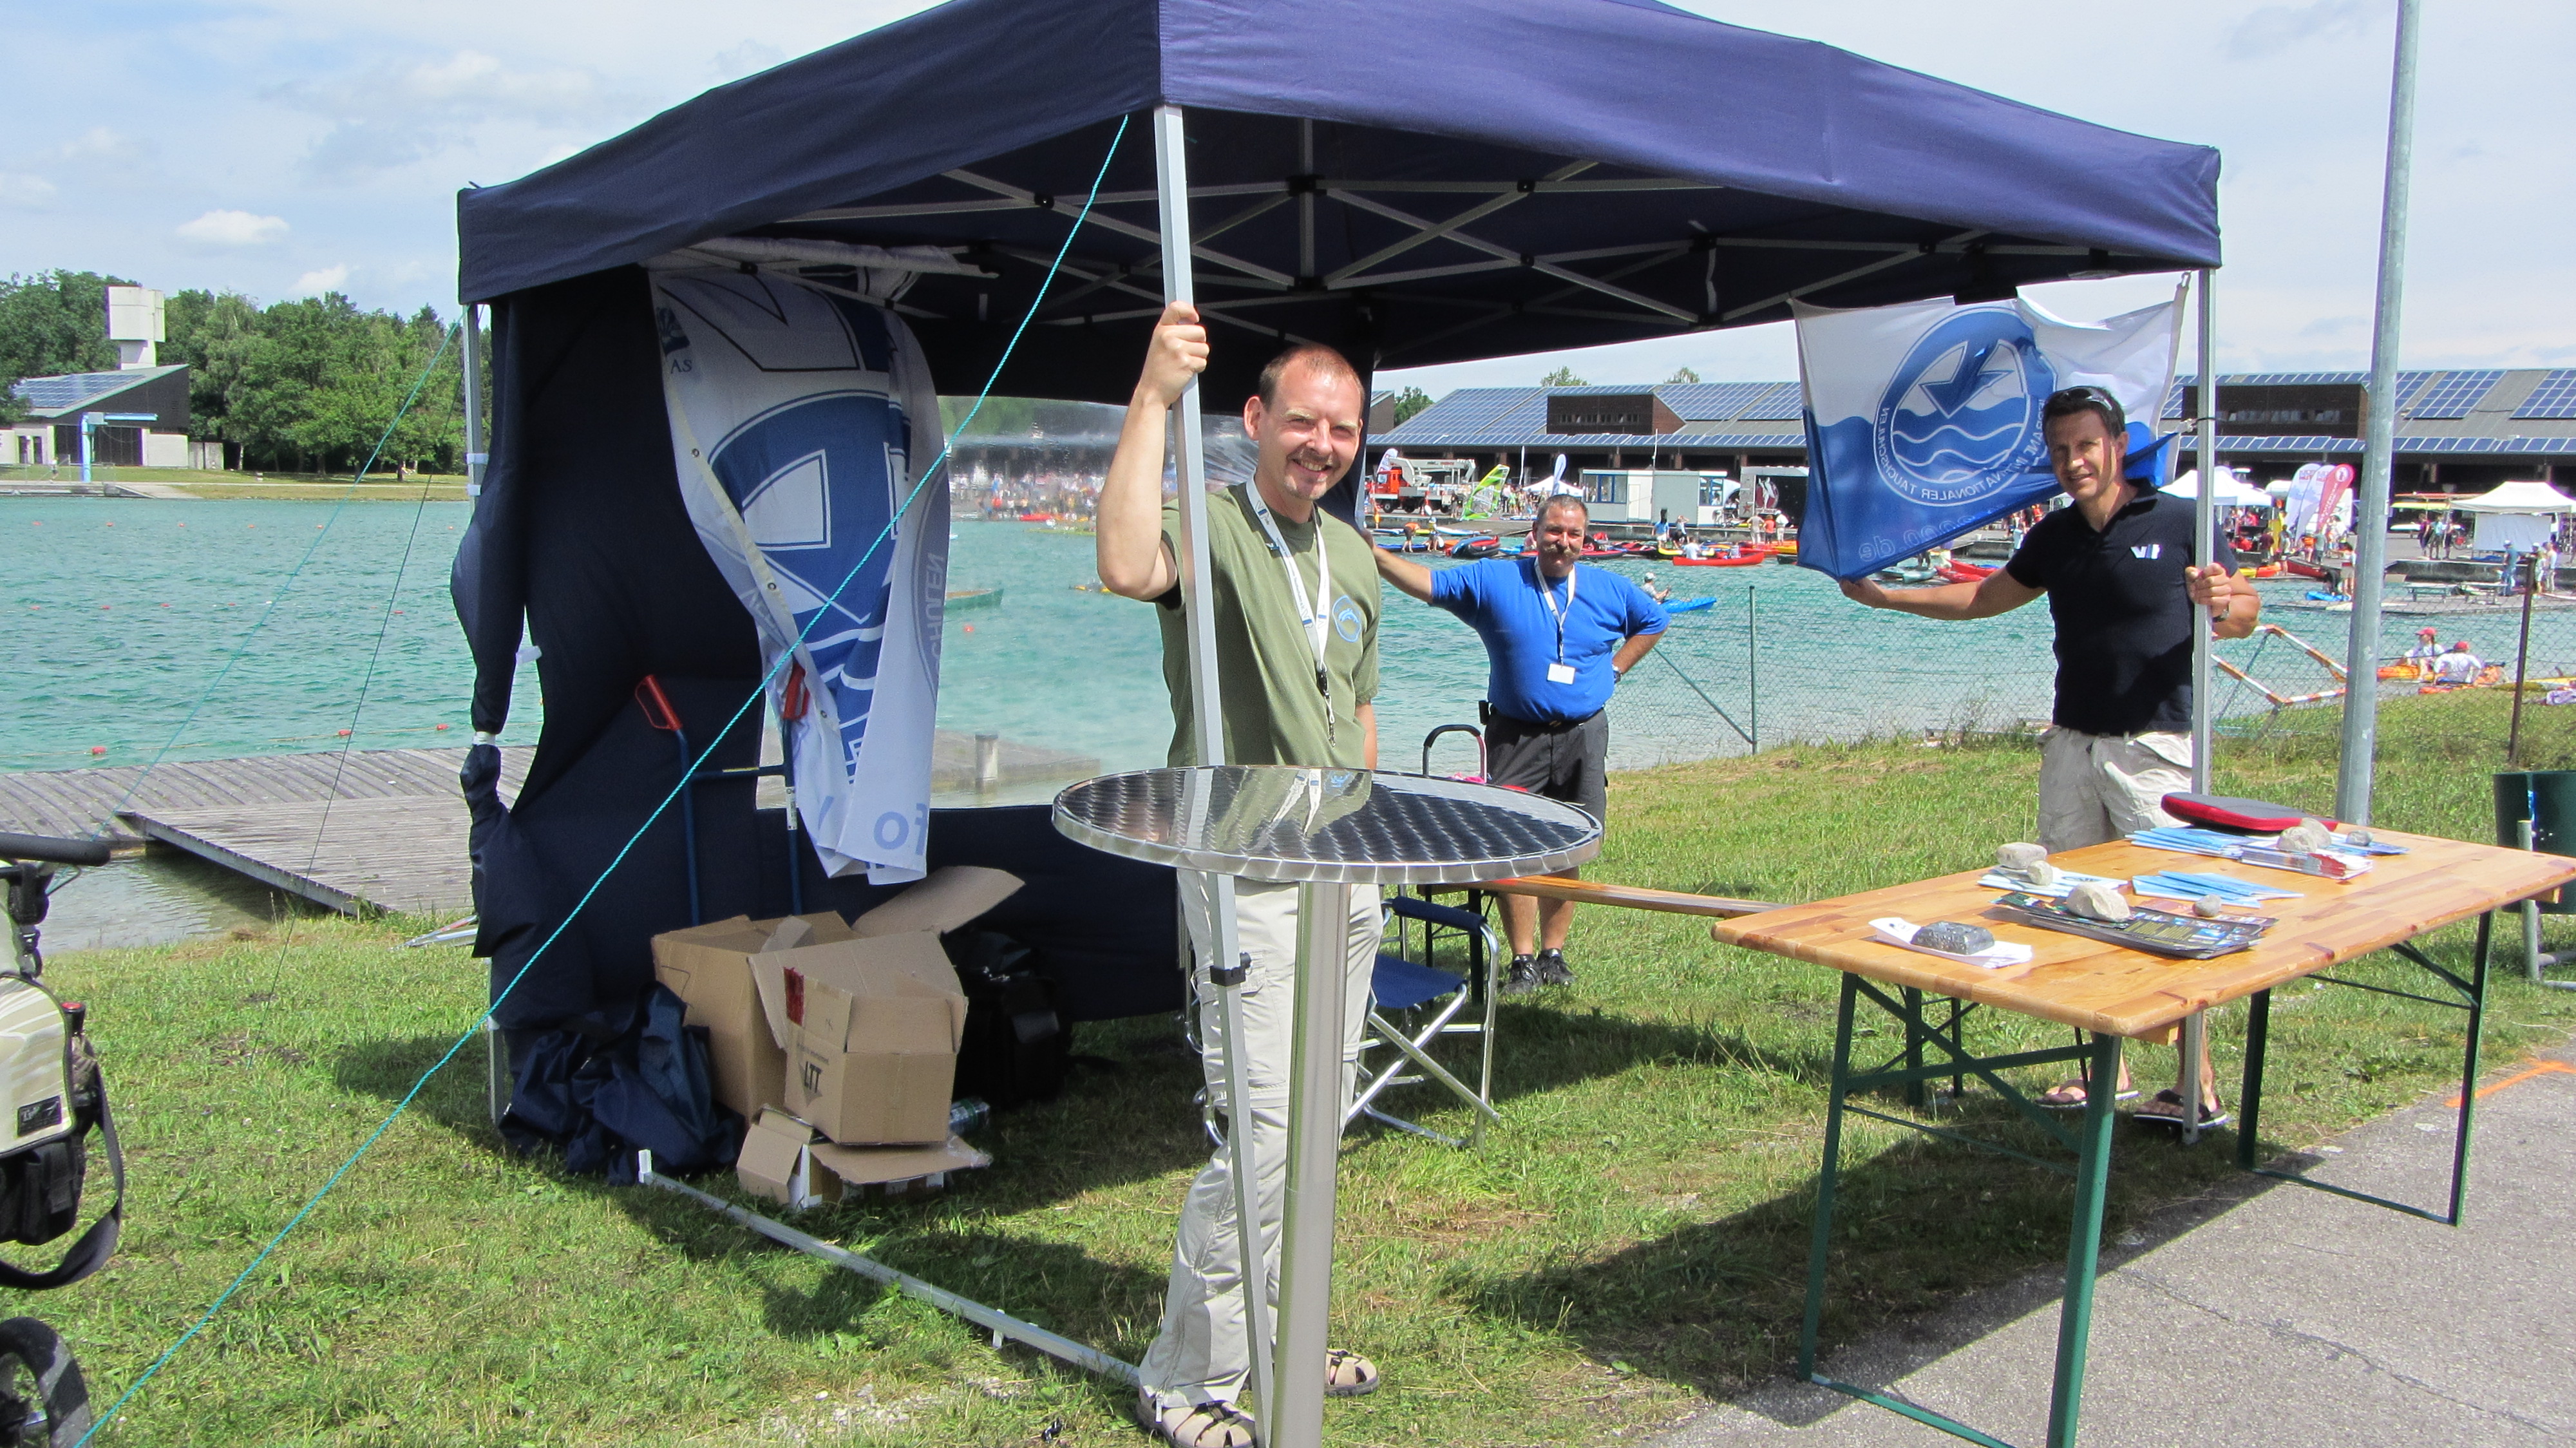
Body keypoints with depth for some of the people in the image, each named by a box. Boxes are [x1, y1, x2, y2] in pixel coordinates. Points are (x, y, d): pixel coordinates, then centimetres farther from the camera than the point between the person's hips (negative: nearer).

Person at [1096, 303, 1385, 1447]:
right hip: (1245, 874, -8)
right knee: (1264, 1131, -9)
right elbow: (1127, 567, -39)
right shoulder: (1208, 526, -14)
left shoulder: (1353, 557, 11)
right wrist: (1154, 395, -39)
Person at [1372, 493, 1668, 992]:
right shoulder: (1495, 581, 0)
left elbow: (1654, 621, 23)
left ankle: (1554, 952, 18)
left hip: (1583, 737, 2)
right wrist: (1371, 552, -17)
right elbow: (1428, 584, -4)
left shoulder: (1608, 590, 7)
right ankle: (1523, 960, 3)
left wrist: (1615, 668, 11)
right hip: (1516, 737, -2)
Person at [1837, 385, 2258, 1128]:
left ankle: (2200, 1086, 1)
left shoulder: (2178, 523, -5)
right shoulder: (2055, 537, 11)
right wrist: (1883, 596, 23)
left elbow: (2246, 612, -3)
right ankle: (2103, 1068, 18)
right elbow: (1985, 598, 24)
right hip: (2071, 743, 6)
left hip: (2155, 746, -6)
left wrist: (2222, 604, -27)